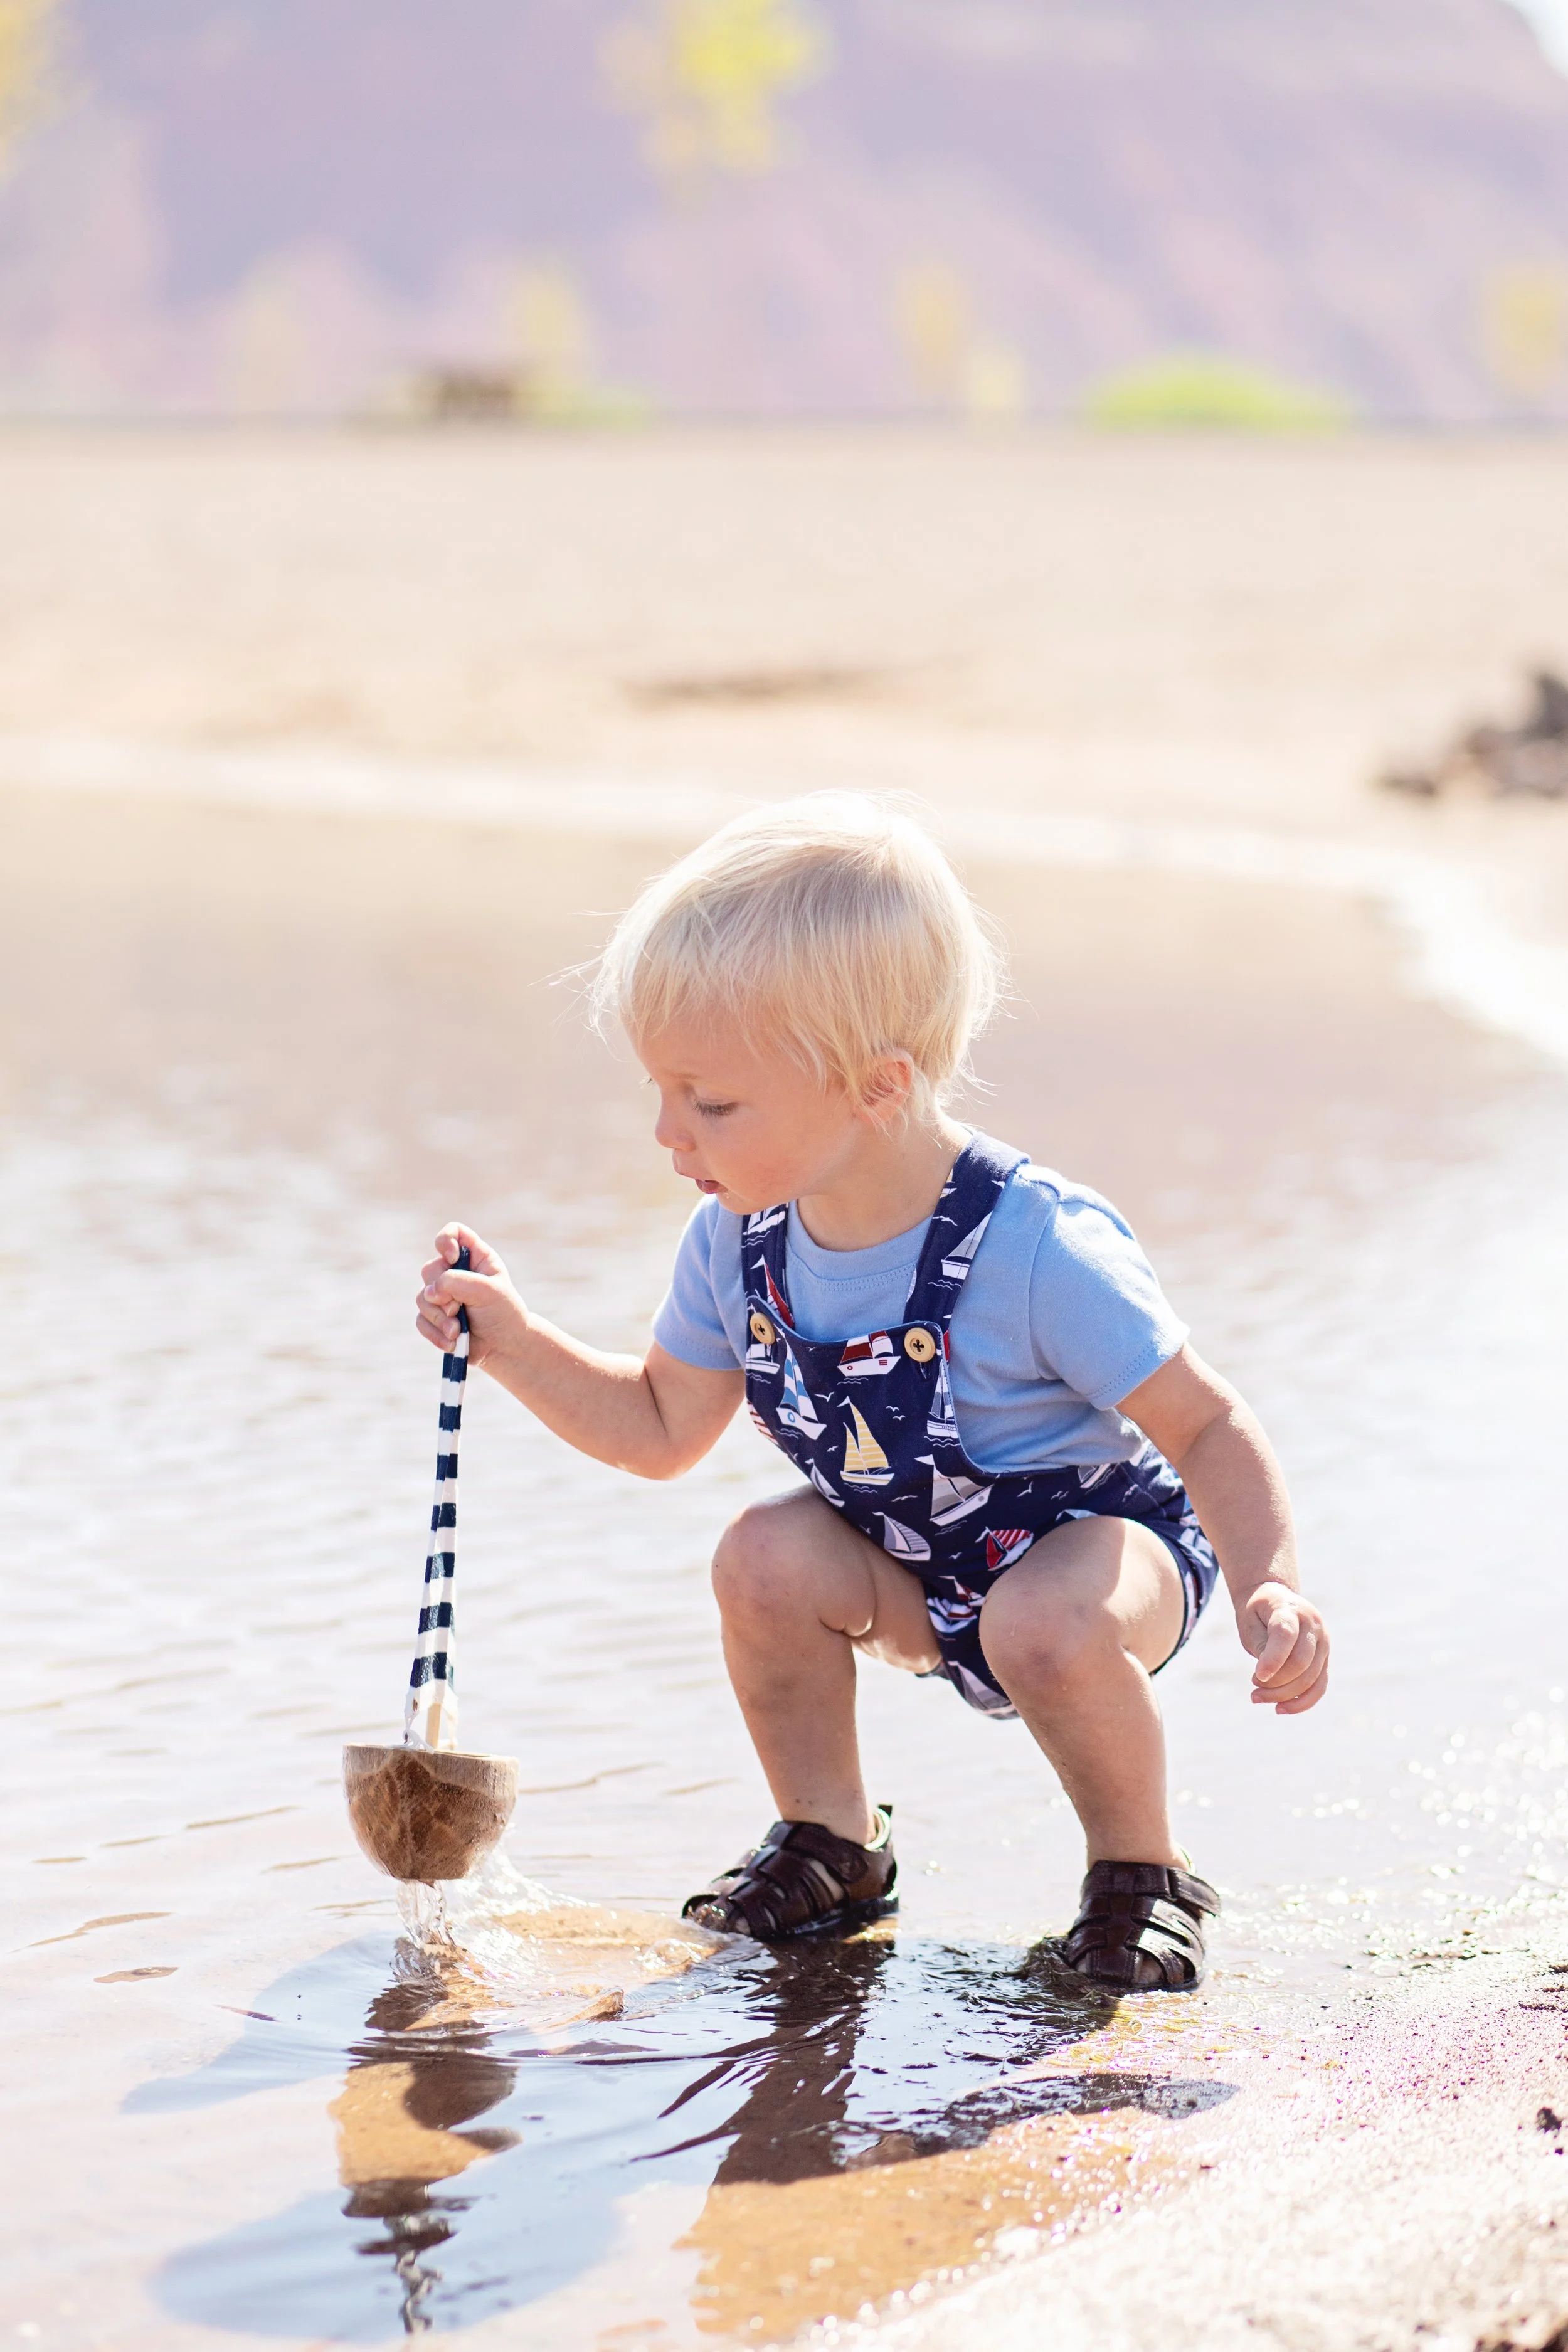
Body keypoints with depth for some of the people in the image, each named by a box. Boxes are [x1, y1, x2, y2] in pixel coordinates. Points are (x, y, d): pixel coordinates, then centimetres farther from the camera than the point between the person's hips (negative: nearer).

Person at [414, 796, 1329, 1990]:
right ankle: (832, 1843, 4)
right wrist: (511, 1339, -8)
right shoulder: (740, 1242, -11)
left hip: (1100, 1535, -6)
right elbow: (663, 1429, 5)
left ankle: (1141, 1872, -7)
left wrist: (1270, 1585, -39)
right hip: (917, 1570, 6)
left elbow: (1209, 1429, -23)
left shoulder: (1036, 1250, -30)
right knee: (770, 1557, -21)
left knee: (1046, 1625, -36)